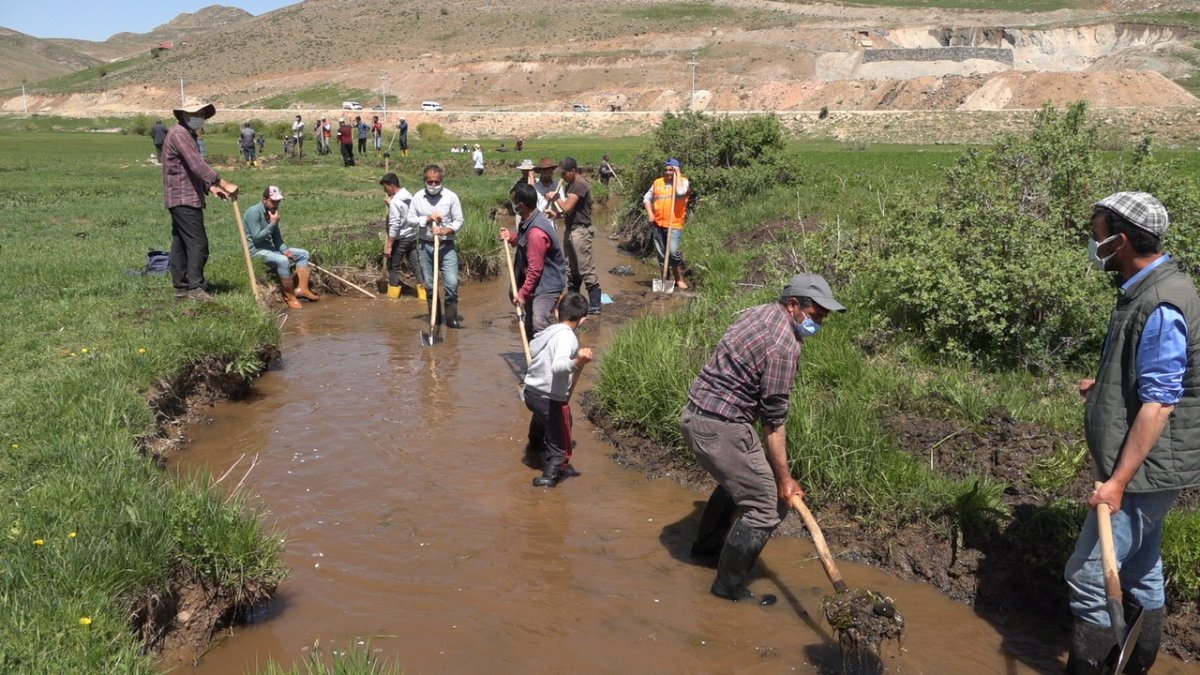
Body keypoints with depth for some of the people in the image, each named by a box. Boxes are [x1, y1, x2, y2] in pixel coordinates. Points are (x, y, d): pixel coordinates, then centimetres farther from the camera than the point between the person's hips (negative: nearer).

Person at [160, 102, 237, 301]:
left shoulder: (189, 136, 19)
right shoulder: (179, 134, -14)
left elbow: (196, 168, 22)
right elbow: (197, 165, -24)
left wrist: (211, 187, 7)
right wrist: (224, 184, -26)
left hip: (180, 199, 10)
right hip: (184, 199, -10)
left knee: (180, 243, 11)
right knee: (198, 242, -10)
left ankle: (181, 286, 14)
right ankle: (195, 286, -9)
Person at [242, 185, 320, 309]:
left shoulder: (271, 212, 9)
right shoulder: (254, 212, -17)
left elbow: (276, 236, 11)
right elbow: (257, 237, -23)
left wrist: (284, 250, -6)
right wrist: (273, 223, -22)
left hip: (269, 247, 9)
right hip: (256, 250, -9)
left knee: (303, 254, 4)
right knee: (283, 261, -35)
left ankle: (302, 288, -11)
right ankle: (290, 296, -24)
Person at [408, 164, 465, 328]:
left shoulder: (451, 197, -7)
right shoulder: (418, 197, 0)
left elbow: (458, 221, -6)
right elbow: (410, 219, 2)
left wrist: (445, 231, -22)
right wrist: (427, 219, -14)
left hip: (447, 246, -2)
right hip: (426, 245, 3)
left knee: (452, 283, -11)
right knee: (429, 284, 9)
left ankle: (452, 317, 1)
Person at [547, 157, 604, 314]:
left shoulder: (580, 185, -16)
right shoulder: (570, 185, 15)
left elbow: (567, 207, -23)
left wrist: (555, 196, -7)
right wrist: (557, 213, 5)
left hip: (580, 231, -10)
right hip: (571, 230, 10)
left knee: (586, 269, -8)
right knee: (571, 269, 16)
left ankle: (594, 304, -5)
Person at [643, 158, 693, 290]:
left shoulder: (683, 181, 2)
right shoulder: (657, 182, 13)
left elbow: (680, 192, -21)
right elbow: (646, 198, 20)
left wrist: (678, 173, -11)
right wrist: (650, 213, 4)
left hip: (675, 224, -5)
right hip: (658, 224, 5)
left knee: (673, 251, -19)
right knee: (661, 253, 10)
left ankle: (680, 279, -5)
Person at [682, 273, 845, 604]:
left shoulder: (761, 312, 10)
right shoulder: (784, 347, -20)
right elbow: (774, 421, -18)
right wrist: (784, 477, -12)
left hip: (695, 415, 10)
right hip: (719, 428, -10)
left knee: (738, 479, 31)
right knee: (766, 506, -4)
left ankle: (707, 543, 49)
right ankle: (729, 586, 7)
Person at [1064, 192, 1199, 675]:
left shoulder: (1161, 307, -24)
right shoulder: (1147, 289, 7)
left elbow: (1159, 402, -27)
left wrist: (1119, 480, -26)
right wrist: (1104, 386, 21)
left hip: (1144, 470, -10)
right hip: (1145, 466, 10)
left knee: (1088, 576, -3)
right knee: (1140, 569, 21)